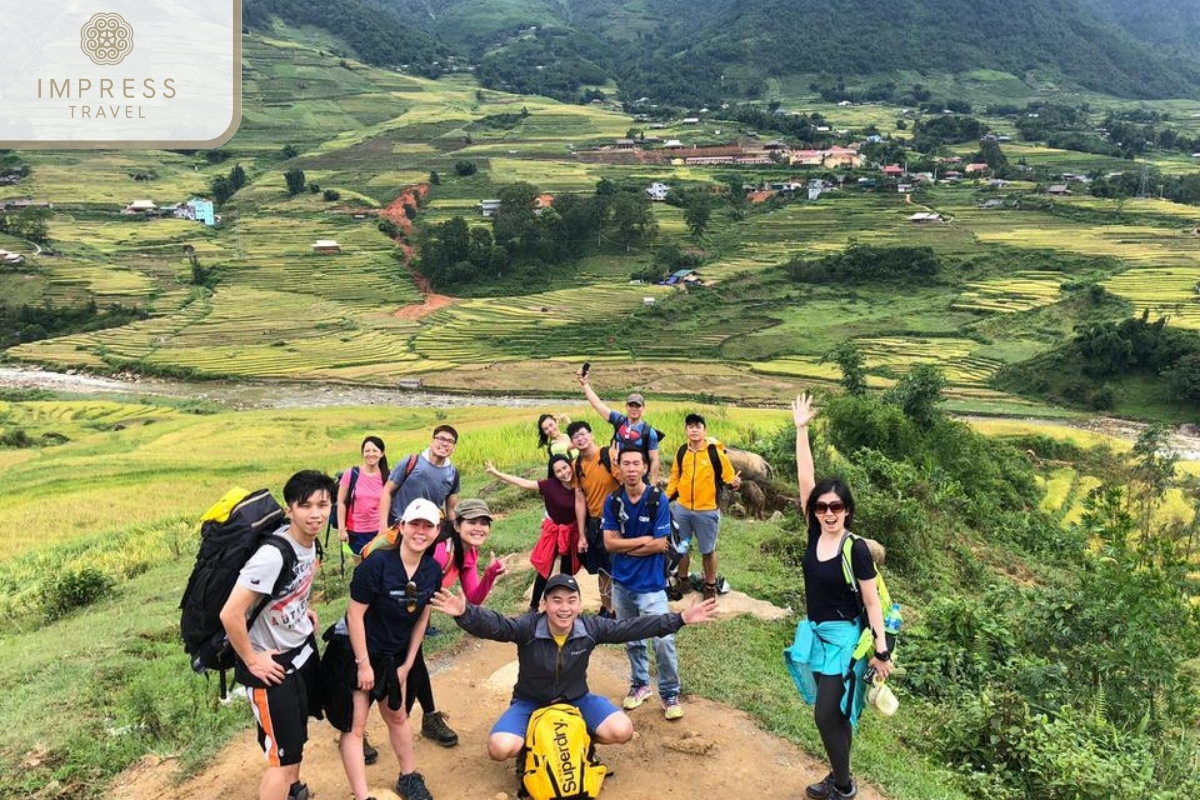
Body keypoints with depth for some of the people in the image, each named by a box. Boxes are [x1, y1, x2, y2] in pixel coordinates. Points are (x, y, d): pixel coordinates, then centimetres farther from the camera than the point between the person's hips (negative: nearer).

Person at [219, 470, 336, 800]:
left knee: (297, 732, 28)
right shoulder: (272, 555, -33)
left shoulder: (310, 541, -6)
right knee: (283, 754, -1)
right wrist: (251, 660, -21)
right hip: (273, 662, -9)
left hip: (303, 648, 9)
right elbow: (230, 614, -33)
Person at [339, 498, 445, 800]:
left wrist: (407, 664, 3)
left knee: (397, 716, 23)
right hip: (358, 653, -6)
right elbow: (355, 615, -22)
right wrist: (364, 664, -18)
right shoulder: (377, 563, -28)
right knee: (355, 725, 0)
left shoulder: (433, 571, -9)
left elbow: (422, 619, 2)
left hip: (394, 656, 6)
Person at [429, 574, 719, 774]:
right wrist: (465, 613, -63)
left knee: (621, 731, -20)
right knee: (500, 748, -28)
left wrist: (681, 619, -22)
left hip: (576, 699, 2)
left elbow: (632, 628, -16)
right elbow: (493, 625, -40)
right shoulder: (527, 627, -24)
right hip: (530, 702, -2)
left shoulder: (590, 628, -16)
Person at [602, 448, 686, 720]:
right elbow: (609, 543, -7)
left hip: (651, 583, -4)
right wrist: (643, 540, -14)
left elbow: (659, 545, -14)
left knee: (663, 640, -10)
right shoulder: (612, 502, -2)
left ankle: (670, 693, 9)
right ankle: (640, 684, 36)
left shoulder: (658, 500, -12)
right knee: (631, 639, 17)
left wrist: (624, 547, -9)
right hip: (621, 582, 4)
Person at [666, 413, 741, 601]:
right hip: (682, 509, 4)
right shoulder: (682, 451, 2)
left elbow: (728, 477, -7)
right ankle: (682, 580, 36)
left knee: (708, 550, 9)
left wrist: (733, 483, -29)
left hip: (707, 511, -4)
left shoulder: (715, 452, -11)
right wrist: (666, 498, 5)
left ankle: (710, 586, 28)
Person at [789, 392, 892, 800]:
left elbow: (872, 602, -13)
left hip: (845, 638, -5)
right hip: (815, 634, 6)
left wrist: (881, 650, -15)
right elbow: (805, 479, -7)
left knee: (827, 714, -3)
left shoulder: (856, 549, -17)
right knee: (835, 713, 16)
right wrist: (801, 430, -10)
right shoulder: (815, 533, -4)